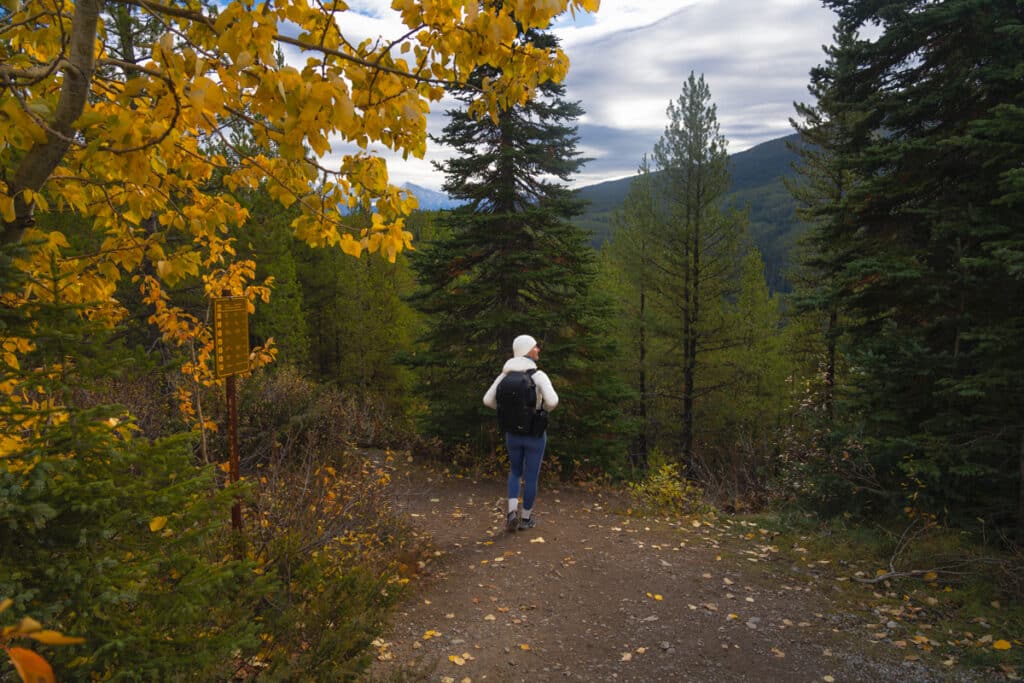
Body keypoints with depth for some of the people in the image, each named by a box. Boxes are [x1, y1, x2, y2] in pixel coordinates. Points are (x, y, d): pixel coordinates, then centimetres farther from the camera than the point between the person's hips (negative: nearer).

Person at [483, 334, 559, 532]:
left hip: (513, 433, 4)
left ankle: (512, 513, 6)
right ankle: (525, 519, 27)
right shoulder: (539, 375, -17)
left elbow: (488, 400, -5)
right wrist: (545, 408, -5)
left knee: (515, 472, 24)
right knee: (531, 477, 14)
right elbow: (552, 401, -31)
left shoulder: (506, 374, -3)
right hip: (535, 434, -4)